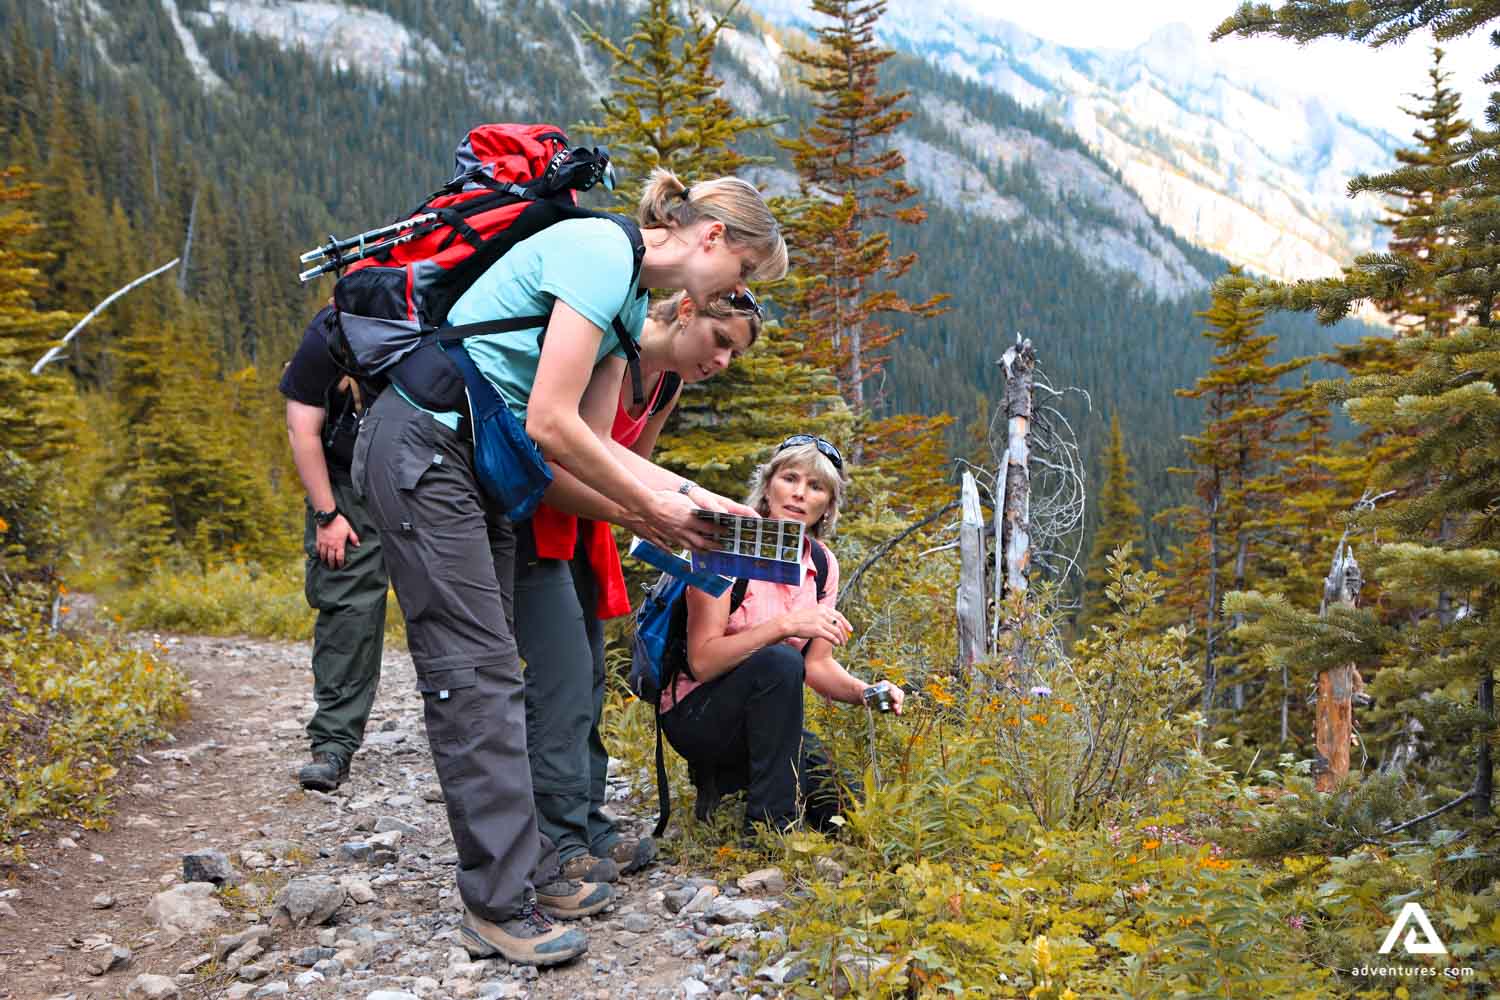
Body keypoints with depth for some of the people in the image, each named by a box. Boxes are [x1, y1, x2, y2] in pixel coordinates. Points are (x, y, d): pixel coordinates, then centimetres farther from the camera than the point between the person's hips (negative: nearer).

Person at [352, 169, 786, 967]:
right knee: (476, 672, -9)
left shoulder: (631, 298, 14)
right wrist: (649, 507, -10)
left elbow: (593, 443, 11)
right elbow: (552, 425, -21)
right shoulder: (602, 253, -17)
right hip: (422, 447, -10)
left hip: (475, 455, 10)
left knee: (491, 670, 10)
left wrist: (692, 494, 4)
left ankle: (528, 872, 17)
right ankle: (500, 907, -2)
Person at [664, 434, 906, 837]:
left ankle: (732, 778, 12)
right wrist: (785, 625, -34)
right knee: (778, 662, -34)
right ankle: (769, 826, -22)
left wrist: (863, 691, -15)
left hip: (761, 718, 6)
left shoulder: (822, 564, 1)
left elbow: (818, 664, 5)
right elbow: (702, 661, -24)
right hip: (696, 714, -6)